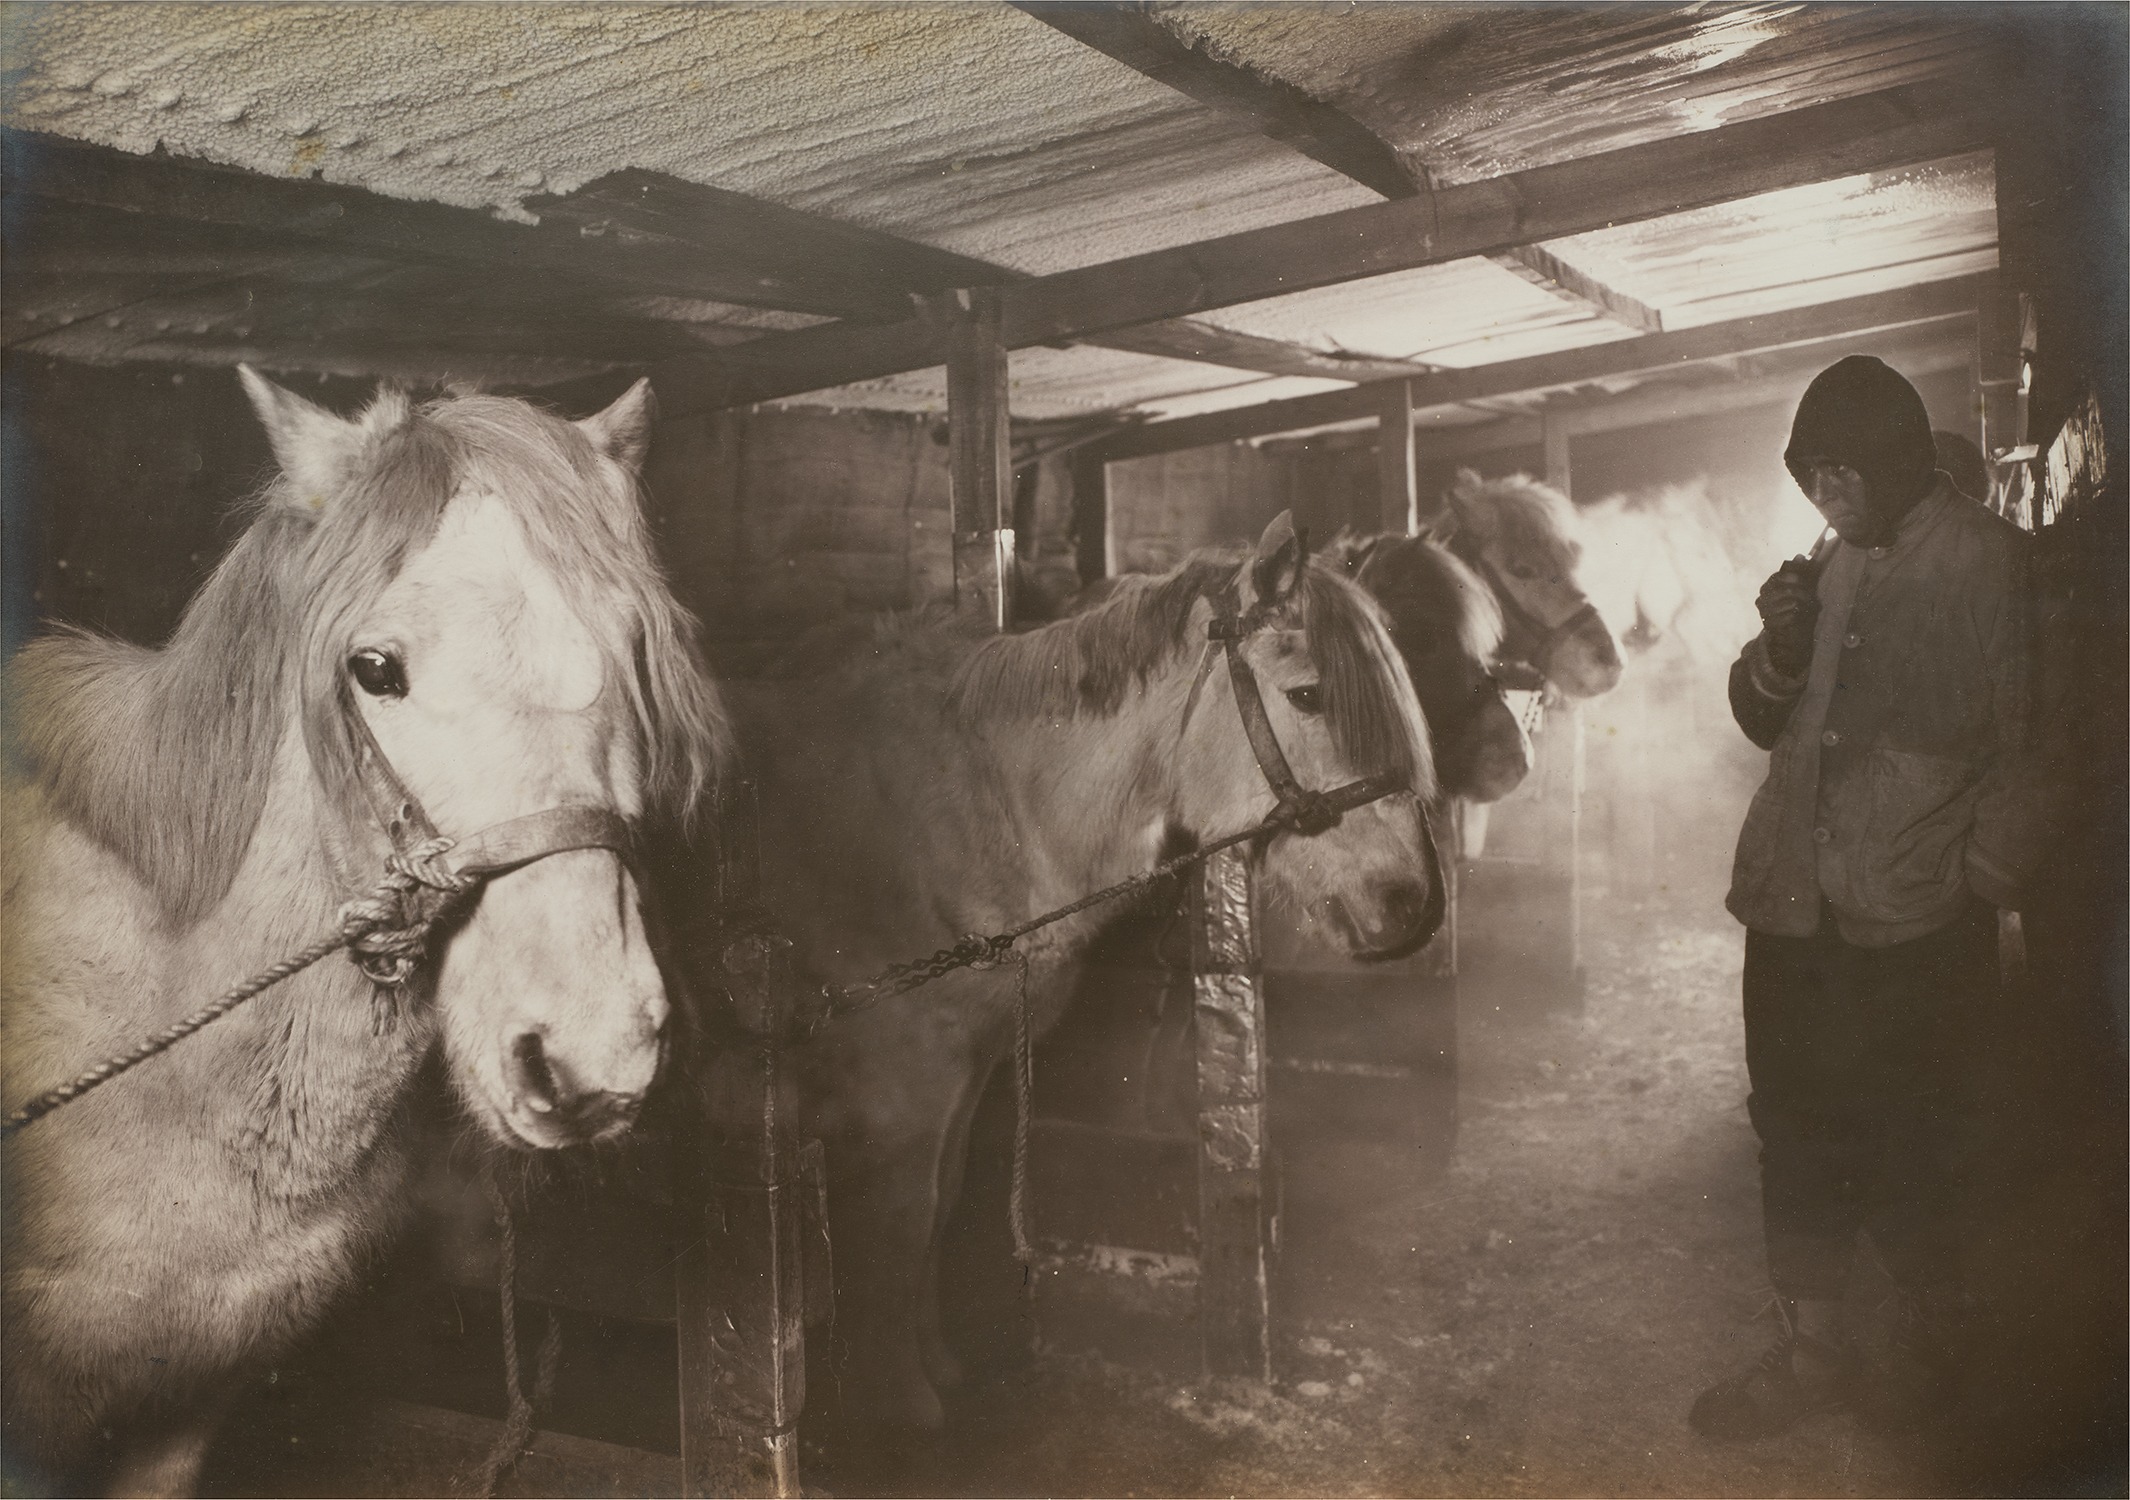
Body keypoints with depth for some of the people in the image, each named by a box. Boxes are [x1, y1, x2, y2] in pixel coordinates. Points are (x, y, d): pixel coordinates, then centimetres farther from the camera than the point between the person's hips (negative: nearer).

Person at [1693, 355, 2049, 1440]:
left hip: (1912, 936, -6)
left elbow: (2031, 743, -7)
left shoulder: (1989, 564, -6)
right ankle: (1808, 1351, 25)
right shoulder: (1830, 567, 13)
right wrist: (1779, 649, -2)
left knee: (1906, 1153, 6)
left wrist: (1980, 887, -10)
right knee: (1796, 1139, 12)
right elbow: (1763, 721, 18)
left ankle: (1923, 1343, 27)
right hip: (1792, 909, 6)